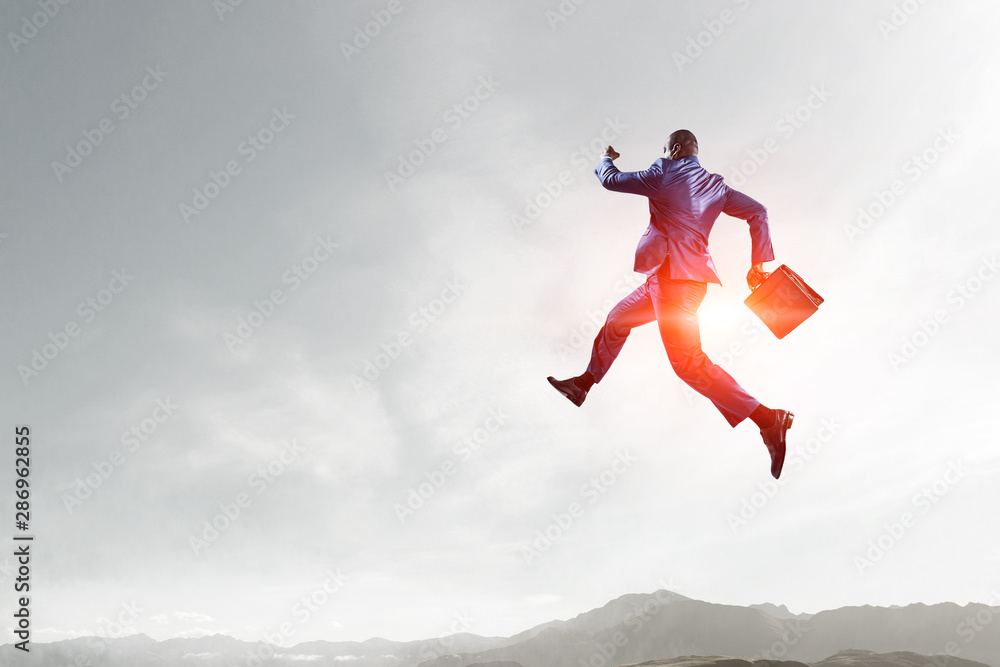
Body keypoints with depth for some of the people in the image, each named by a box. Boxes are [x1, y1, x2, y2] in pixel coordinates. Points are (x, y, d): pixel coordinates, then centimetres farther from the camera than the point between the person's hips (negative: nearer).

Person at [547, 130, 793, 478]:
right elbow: (757, 212, 9)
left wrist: (606, 159, 27)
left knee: (687, 362, -13)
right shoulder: (716, 185, 14)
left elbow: (611, 180, 4)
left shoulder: (664, 175, -5)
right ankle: (584, 383, 39)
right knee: (617, 320, 24)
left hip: (672, 276, -9)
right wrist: (758, 262, 9)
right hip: (669, 277, 9)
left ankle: (767, 418, -18)